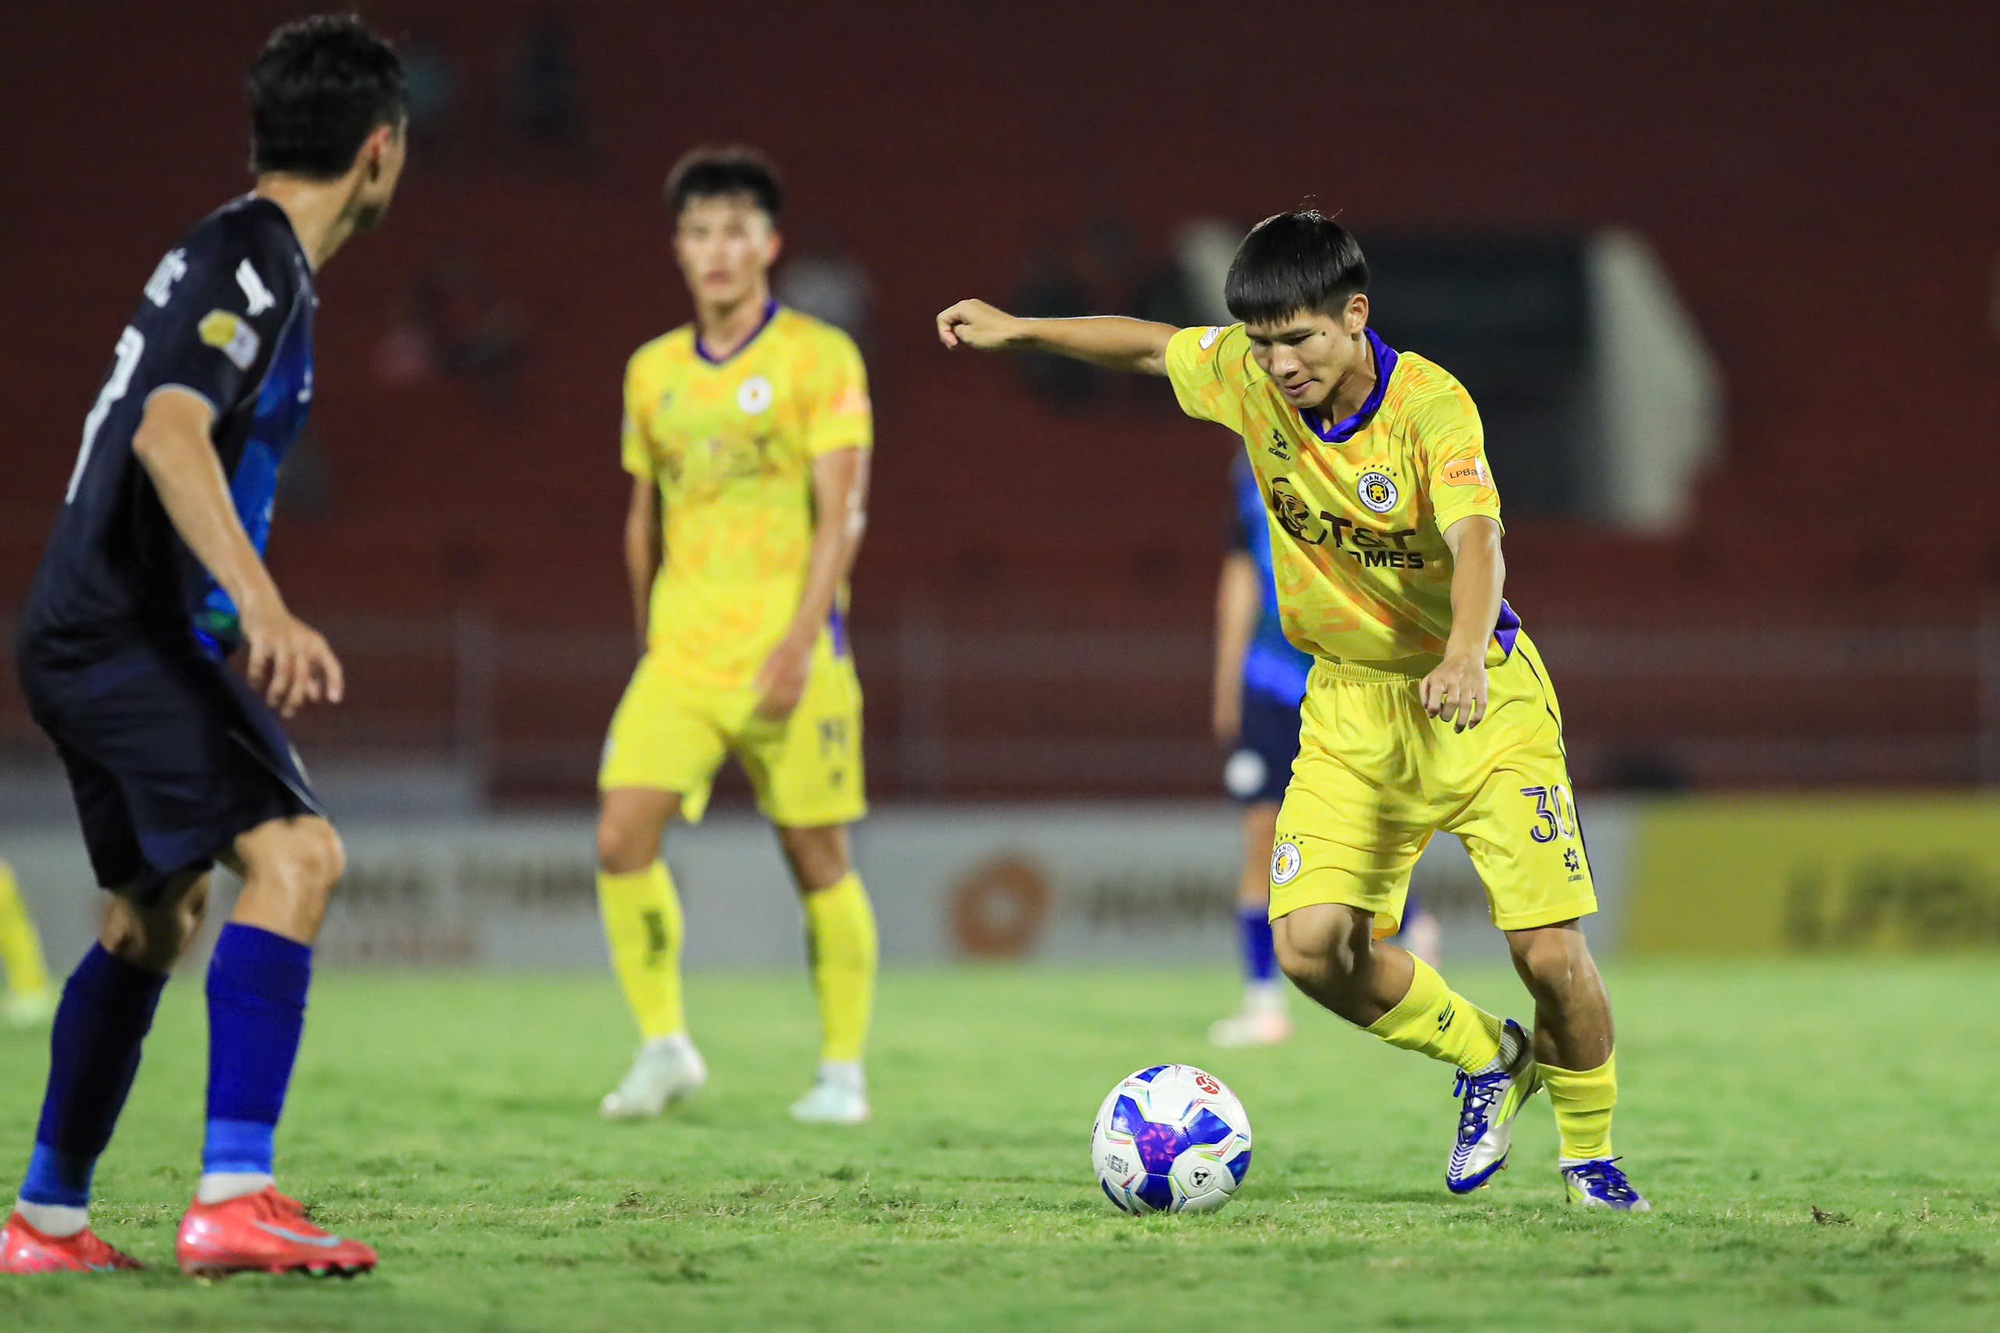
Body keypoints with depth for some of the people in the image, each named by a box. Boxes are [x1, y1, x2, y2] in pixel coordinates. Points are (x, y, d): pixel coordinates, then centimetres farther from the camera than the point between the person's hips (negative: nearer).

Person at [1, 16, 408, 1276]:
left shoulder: (227, 251, 18)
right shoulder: (255, 257, -12)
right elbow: (169, 430, -27)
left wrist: (248, 638, 43)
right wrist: (265, 610, -40)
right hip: (126, 630, -11)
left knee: (154, 917, 21)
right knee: (294, 854, -22)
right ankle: (234, 1199, -32)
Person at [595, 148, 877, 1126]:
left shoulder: (819, 358, -3)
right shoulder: (652, 371, 12)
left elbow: (841, 514, -9)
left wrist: (799, 640, -18)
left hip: (788, 650, -4)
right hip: (680, 648, 4)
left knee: (817, 855, 0)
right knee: (622, 836, -12)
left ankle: (843, 1069, 12)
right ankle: (663, 1047, 0)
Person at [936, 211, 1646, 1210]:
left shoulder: (1430, 404, -23)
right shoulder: (1248, 376, -8)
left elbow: (1474, 539, -39)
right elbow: (1150, 346, 14)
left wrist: (1466, 652, -57)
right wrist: (1018, 330, 13)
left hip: (1478, 702, -5)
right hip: (1351, 706, 5)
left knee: (1549, 950, -13)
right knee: (1311, 944, -13)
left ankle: (1589, 1152, 15)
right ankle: (1486, 1060, 15)